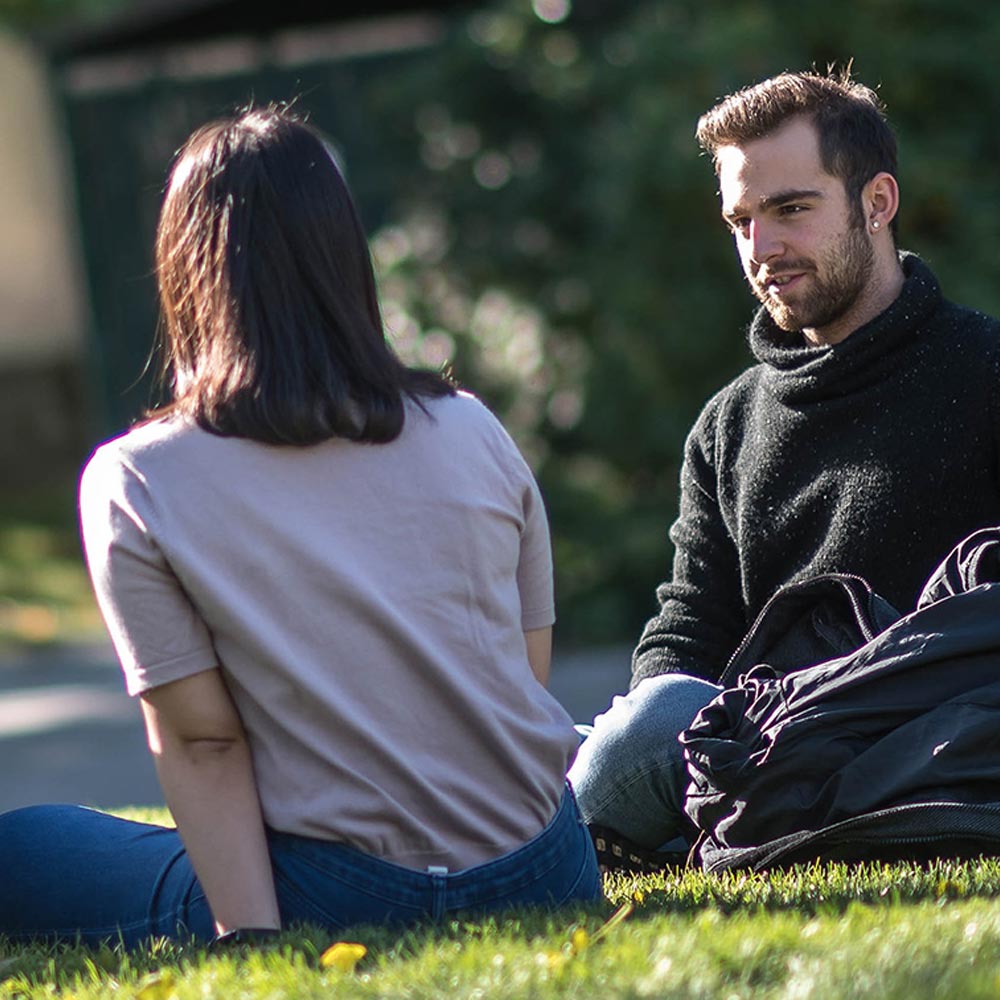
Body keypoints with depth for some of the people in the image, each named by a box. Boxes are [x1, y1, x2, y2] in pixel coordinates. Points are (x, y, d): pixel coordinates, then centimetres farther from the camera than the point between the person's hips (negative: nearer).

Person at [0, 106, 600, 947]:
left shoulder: (134, 486, -8)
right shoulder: (470, 431, 3)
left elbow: (201, 745, -10)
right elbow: (529, 677, 7)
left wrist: (251, 937, -12)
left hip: (352, 903, -5)